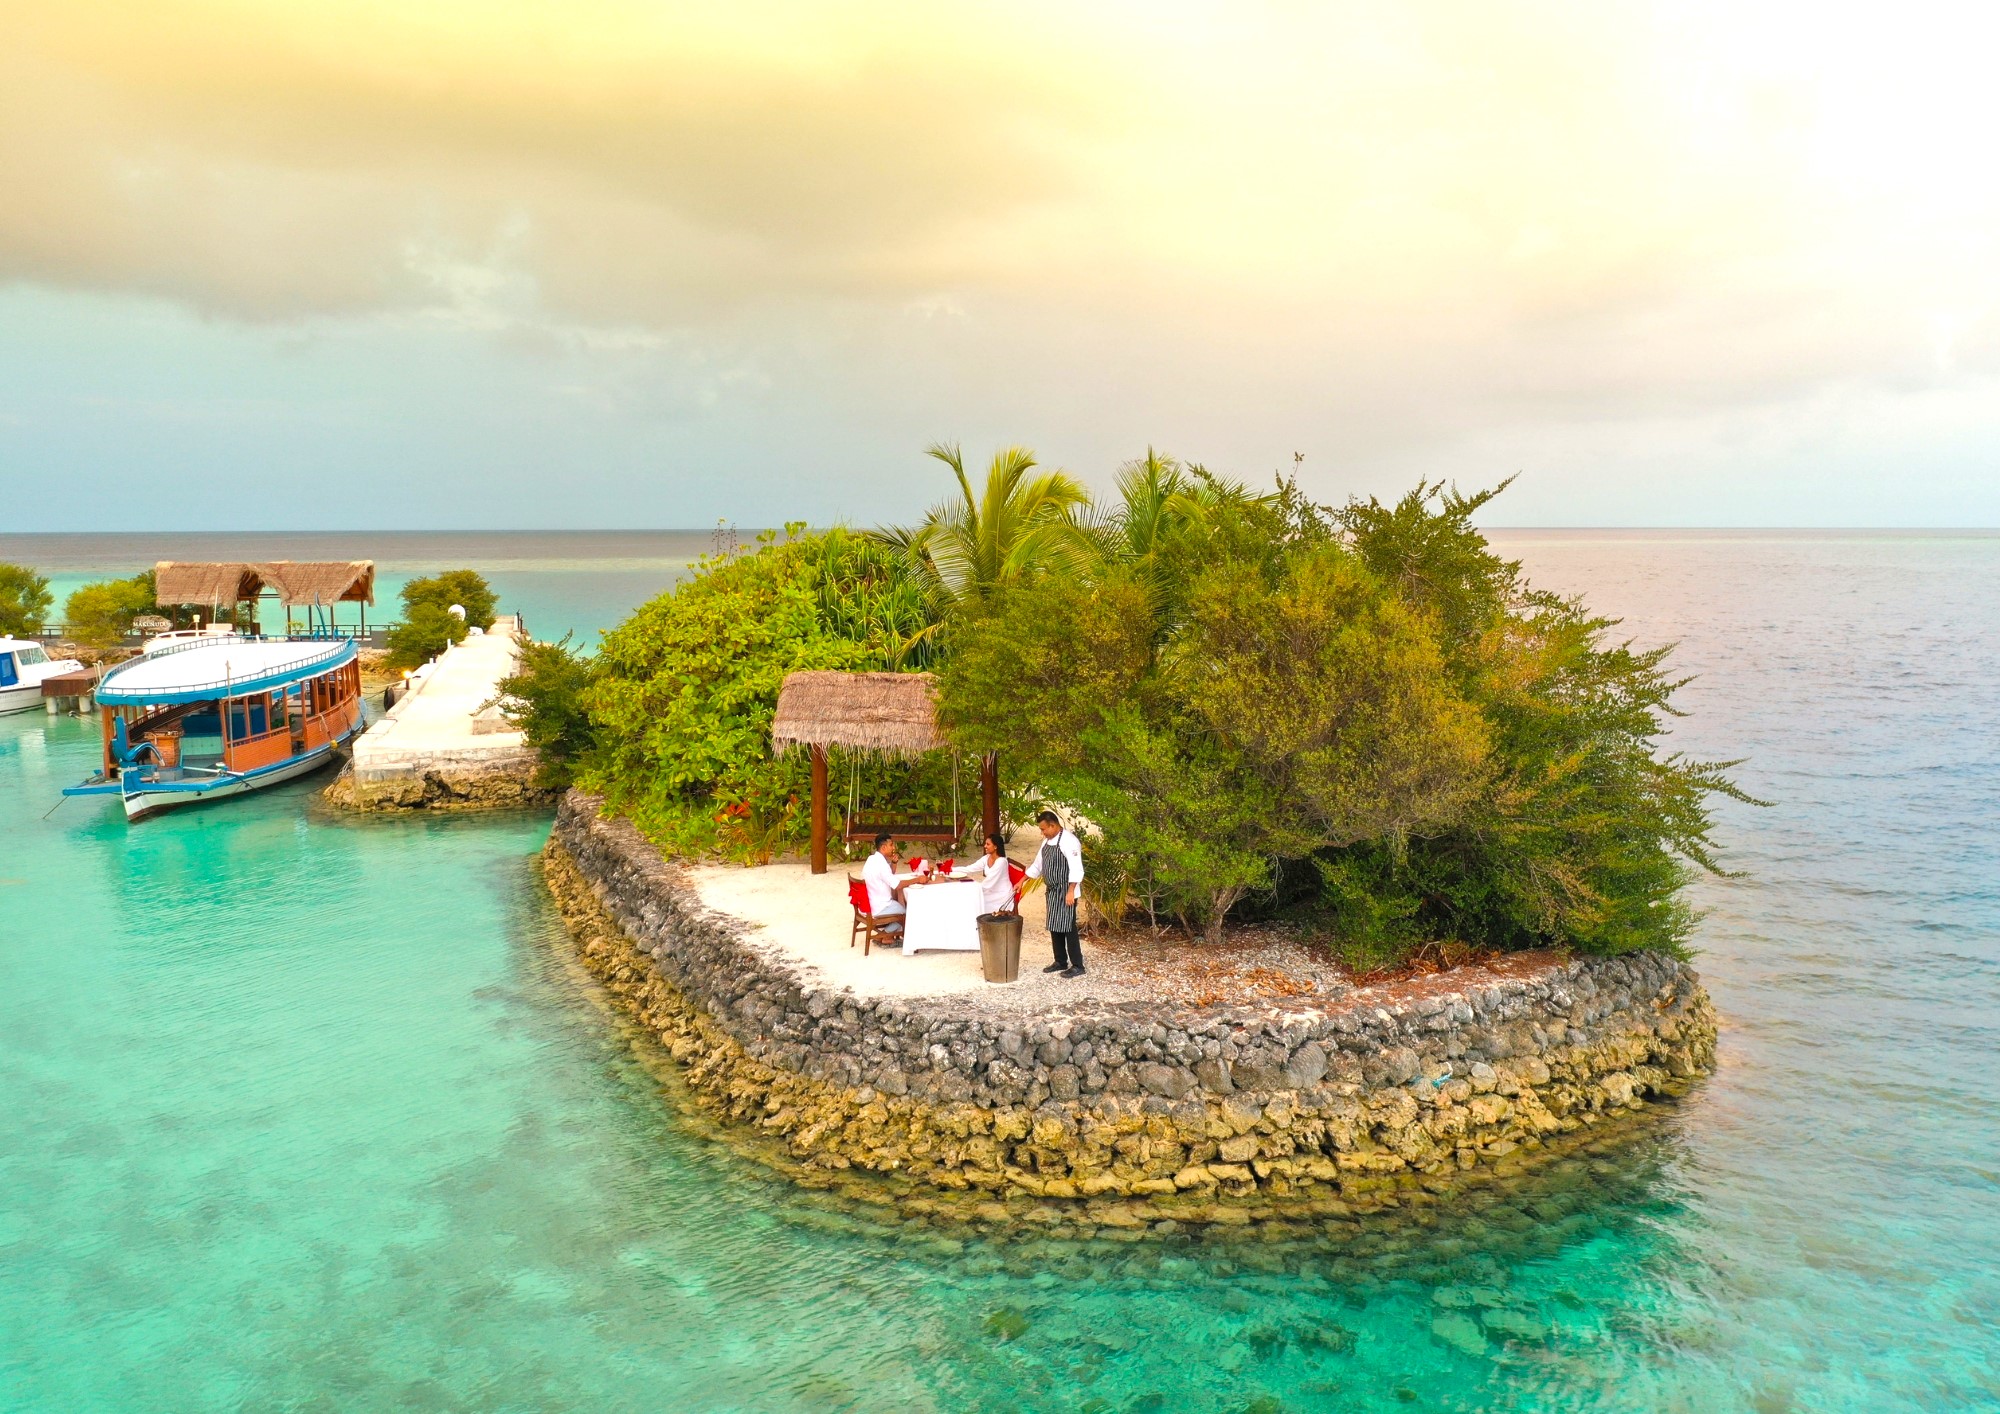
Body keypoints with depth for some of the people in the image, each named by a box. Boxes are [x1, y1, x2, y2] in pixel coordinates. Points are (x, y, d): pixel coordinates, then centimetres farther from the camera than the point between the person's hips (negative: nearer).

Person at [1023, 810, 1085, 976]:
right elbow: (1038, 864, 21)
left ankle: (1077, 966, 0)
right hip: (1052, 892, 9)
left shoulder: (1068, 841, -18)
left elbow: (1076, 869, -21)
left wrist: (1070, 892, -24)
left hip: (1065, 893, -9)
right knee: (1054, 927, 13)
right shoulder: (1047, 841, 12)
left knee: (1068, 928, -6)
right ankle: (1060, 962, 24)